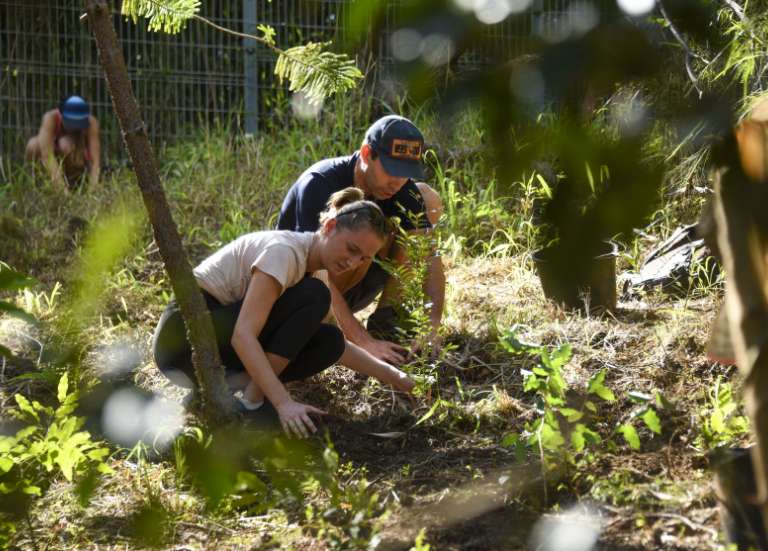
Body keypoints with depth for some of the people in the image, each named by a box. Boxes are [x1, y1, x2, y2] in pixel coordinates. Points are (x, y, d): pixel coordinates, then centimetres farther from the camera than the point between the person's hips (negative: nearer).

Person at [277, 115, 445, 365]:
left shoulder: (402, 190, -13)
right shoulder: (318, 185, -30)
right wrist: (364, 342, -44)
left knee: (429, 199, -9)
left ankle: (385, 316, -8)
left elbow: (430, 259, -19)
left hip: (350, 289, 6)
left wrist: (432, 326, -36)